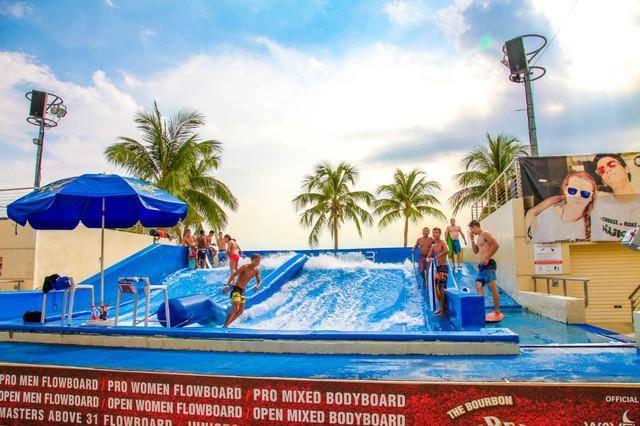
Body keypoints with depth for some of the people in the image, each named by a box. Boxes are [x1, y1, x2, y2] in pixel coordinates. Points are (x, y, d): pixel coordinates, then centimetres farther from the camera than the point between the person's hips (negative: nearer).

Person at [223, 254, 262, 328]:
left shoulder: (256, 270, 4)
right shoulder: (245, 267, -15)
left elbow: (259, 280, 12)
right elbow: (233, 275, -16)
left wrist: (258, 285, -11)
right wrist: (227, 285, -22)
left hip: (243, 290, 8)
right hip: (236, 289, -8)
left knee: (240, 311, 8)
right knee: (235, 308, -18)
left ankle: (227, 324, 20)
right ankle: (225, 326, -9)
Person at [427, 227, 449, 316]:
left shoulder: (442, 243, -11)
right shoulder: (433, 246, 12)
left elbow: (447, 250, -33)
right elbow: (428, 256, 13)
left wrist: (435, 258, -36)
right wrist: (428, 259, -13)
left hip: (443, 267, -8)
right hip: (437, 268, 8)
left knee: (441, 288, -11)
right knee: (436, 288, 11)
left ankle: (444, 309, -3)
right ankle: (440, 307, 23)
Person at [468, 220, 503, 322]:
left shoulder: (485, 234, -8)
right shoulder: (478, 237, 19)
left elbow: (496, 245, -18)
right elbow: (475, 251, 24)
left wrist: (487, 258, -16)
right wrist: (472, 240, 13)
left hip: (489, 264, -10)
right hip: (482, 265, 10)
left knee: (493, 288, -6)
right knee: (478, 285, 7)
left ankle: (497, 312, 0)